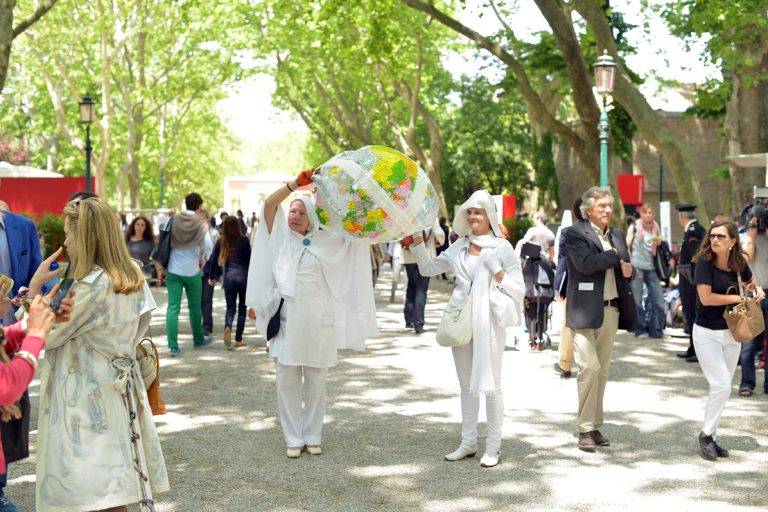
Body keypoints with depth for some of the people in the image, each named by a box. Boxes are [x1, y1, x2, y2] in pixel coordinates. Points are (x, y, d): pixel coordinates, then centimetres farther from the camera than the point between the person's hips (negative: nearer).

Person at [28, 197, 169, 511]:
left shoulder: (90, 286, -19)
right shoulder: (134, 279, 6)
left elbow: (45, 336, -13)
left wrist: (34, 292, -2)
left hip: (86, 399, -8)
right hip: (119, 388, 8)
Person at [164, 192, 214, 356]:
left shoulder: (174, 220, -1)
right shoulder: (201, 223, -8)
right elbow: (209, 245, -19)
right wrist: (204, 259, 1)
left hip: (173, 270, 1)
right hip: (192, 271, -1)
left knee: (173, 307, -1)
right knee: (195, 306, 15)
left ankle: (173, 346, -11)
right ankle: (198, 340, 31)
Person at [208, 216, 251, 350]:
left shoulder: (221, 242, 0)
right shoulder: (244, 240, -6)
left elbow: (213, 260, 4)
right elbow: (249, 259, -5)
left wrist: (212, 277, 16)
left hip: (229, 276, 1)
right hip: (243, 275, -1)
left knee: (230, 307, 10)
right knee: (242, 308, 11)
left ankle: (228, 327, -22)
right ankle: (238, 340, 10)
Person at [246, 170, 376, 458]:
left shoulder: (325, 242, 9)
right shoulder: (281, 238, 9)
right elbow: (269, 205, -1)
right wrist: (296, 184, -11)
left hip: (317, 321, 0)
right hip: (286, 319, 0)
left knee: (316, 382, 5)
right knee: (287, 382, 1)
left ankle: (313, 436, 16)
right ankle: (293, 438, 9)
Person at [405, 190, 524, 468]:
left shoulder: (502, 248, -4)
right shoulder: (460, 247, 10)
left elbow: (518, 289, -4)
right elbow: (429, 267, 18)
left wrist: (496, 270, -17)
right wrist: (416, 239, 8)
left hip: (489, 322, -5)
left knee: (490, 384, 0)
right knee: (466, 385, 13)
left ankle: (493, 446, 8)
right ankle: (468, 442, 22)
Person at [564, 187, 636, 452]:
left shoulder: (617, 236, 17)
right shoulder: (575, 233, -5)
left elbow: (624, 268, 23)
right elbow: (586, 263, -20)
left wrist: (627, 270, -1)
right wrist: (616, 256, -8)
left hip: (611, 309, 7)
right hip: (585, 310, -7)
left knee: (602, 370, 9)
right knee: (590, 367, -12)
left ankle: (595, 426, 17)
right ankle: (585, 429, -5)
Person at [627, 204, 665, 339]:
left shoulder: (656, 229, 10)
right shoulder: (634, 227, 0)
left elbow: (654, 253, 14)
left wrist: (657, 244, -7)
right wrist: (630, 265, -9)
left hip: (651, 268, 4)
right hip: (637, 267, -4)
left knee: (659, 299, 0)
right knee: (637, 301, 0)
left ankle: (656, 329, 11)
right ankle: (641, 329, 12)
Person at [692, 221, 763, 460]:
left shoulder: (738, 263, -1)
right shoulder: (705, 262, -15)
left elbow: (749, 283, 21)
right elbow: (706, 297, -22)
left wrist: (756, 290, -2)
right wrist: (738, 298, -13)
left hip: (731, 333, 5)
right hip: (706, 333, -5)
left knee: (722, 388, 10)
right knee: (721, 386, -12)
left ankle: (710, 437, 21)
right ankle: (706, 434, 5)